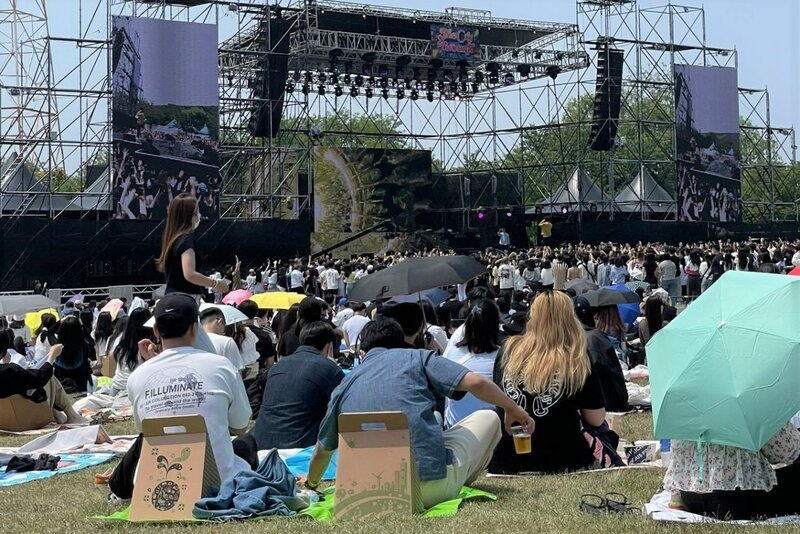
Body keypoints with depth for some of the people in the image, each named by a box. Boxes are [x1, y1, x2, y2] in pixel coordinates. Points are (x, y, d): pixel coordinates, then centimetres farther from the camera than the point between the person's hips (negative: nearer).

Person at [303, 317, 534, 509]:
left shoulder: (344, 386, 15)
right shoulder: (416, 357, 6)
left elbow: (322, 450, 26)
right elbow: (476, 383, -5)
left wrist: (311, 482, 45)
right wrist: (513, 410, 12)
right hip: (435, 485, -6)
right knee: (488, 418, 20)